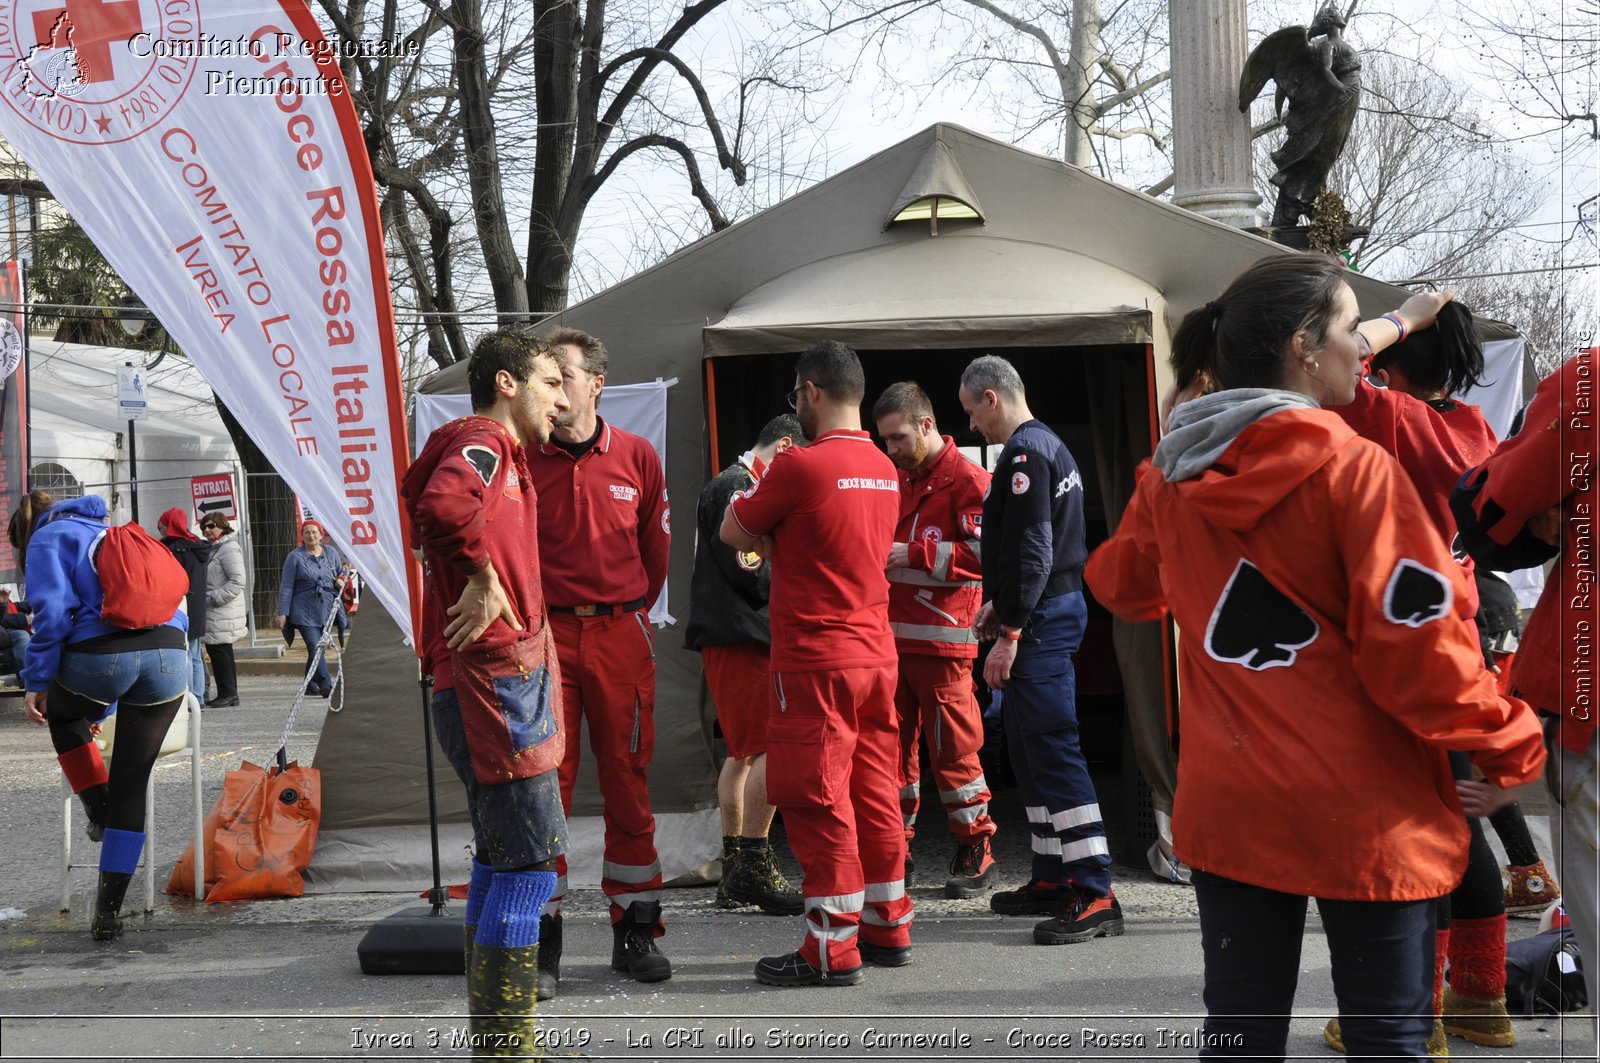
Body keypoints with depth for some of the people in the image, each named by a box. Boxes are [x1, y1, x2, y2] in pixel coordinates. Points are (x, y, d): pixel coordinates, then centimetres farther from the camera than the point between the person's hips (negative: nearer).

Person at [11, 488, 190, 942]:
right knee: (131, 785, 9)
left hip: (100, 657, -5)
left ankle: (98, 808, 27)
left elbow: (53, 611, -6)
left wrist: (36, 680, -2)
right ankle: (109, 910, 11)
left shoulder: (47, 539, 12)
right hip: (169, 656, 5)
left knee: (59, 712, 32)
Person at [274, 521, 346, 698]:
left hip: (326, 608, 4)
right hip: (304, 611, -4)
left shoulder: (331, 553, 11)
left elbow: (342, 572, 28)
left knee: (320, 647, 10)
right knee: (316, 648, -15)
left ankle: (310, 684, 25)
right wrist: (282, 613, -6)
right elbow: (286, 587, -1)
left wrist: (341, 580, 4)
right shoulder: (295, 556, 0)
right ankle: (326, 685, -21)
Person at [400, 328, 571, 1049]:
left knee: (503, 857, 15)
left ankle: (496, 1036, 25)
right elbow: (443, 505, -34)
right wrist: (483, 579, -22)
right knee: (531, 856, -7)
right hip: (495, 680, -11)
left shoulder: (504, 455, 19)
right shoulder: (482, 443, -12)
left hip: (508, 679, 11)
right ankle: (507, 1041, 0)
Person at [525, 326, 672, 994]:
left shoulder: (638, 457, 4)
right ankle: (543, 944, 8)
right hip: (546, 636, -1)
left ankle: (635, 933, 18)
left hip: (622, 633, 1)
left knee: (627, 784, 6)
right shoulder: (522, 460, -1)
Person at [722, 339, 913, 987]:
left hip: (815, 659, -8)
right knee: (874, 793, 14)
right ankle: (888, 927, 22)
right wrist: (776, 543, 15)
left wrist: (750, 490, 16)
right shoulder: (885, 470, 10)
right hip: (876, 654, 8)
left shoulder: (801, 465, -14)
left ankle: (833, 948, 3)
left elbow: (734, 532, -2)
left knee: (817, 799, -1)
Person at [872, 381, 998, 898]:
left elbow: (984, 555, -16)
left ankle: (975, 851, 11)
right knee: (893, 745, 8)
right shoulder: (896, 481, 19)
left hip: (942, 640, -7)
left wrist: (913, 554, -17)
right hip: (892, 636, 7)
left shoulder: (968, 481, -6)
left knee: (953, 748, -3)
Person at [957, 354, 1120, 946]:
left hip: (1040, 619, -11)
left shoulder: (1025, 453, -14)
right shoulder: (1048, 444, 18)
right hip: (1054, 607, 11)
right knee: (1027, 745, 16)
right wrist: (999, 603, 20)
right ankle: (1053, 877, 24)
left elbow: (1032, 551, -22)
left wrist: (1009, 634, -21)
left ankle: (1095, 895, -10)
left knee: (1052, 749, -11)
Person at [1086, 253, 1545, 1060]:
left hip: (1226, 806, 5)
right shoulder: (1355, 469, -16)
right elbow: (1417, 646, -18)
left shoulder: (1167, 477, 2)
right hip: (1363, 812, -5)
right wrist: (1511, 746, -2)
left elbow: (1124, 585, 21)